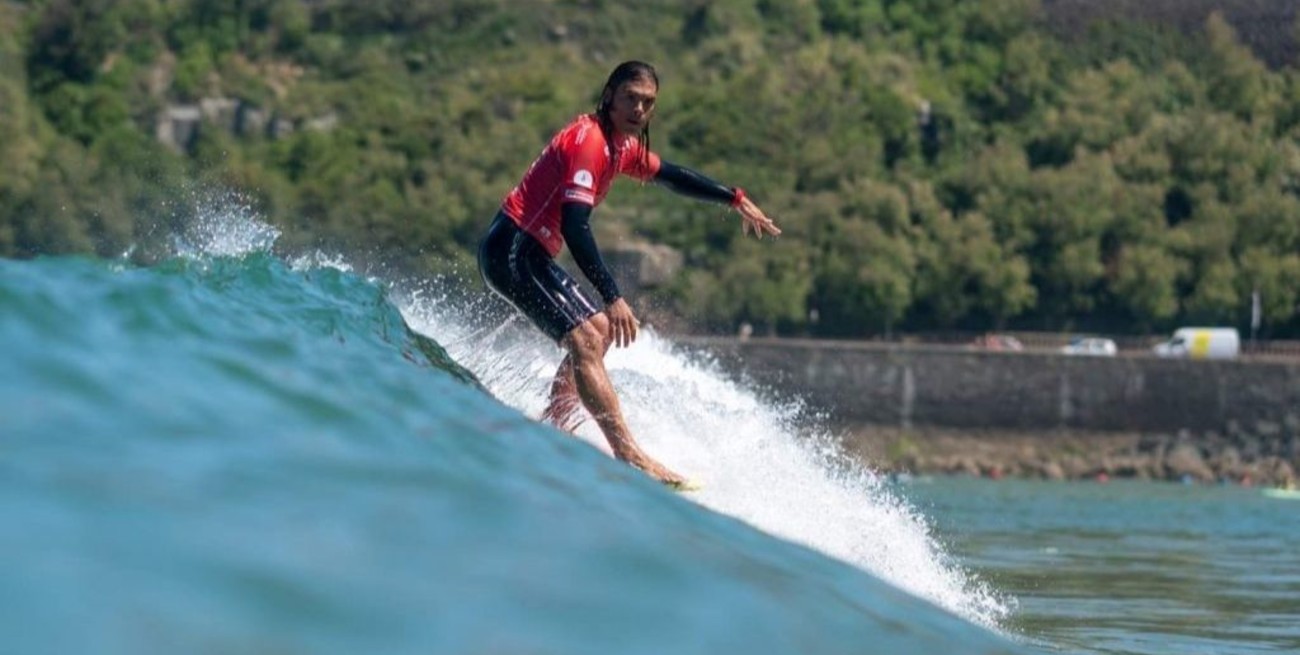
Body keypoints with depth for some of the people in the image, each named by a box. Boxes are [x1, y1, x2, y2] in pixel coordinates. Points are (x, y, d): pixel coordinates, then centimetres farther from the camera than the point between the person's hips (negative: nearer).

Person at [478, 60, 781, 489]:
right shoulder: (589, 140, -18)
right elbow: (574, 226, -28)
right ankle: (628, 454, -30)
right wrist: (613, 298, -32)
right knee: (585, 339, -20)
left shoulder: (622, 145, 12)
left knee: (600, 329, 21)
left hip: (527, 253, 11)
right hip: (513, 250, -11)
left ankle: (550, 427, 16)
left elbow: (668, 175, 31)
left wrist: (735, 200, 29)